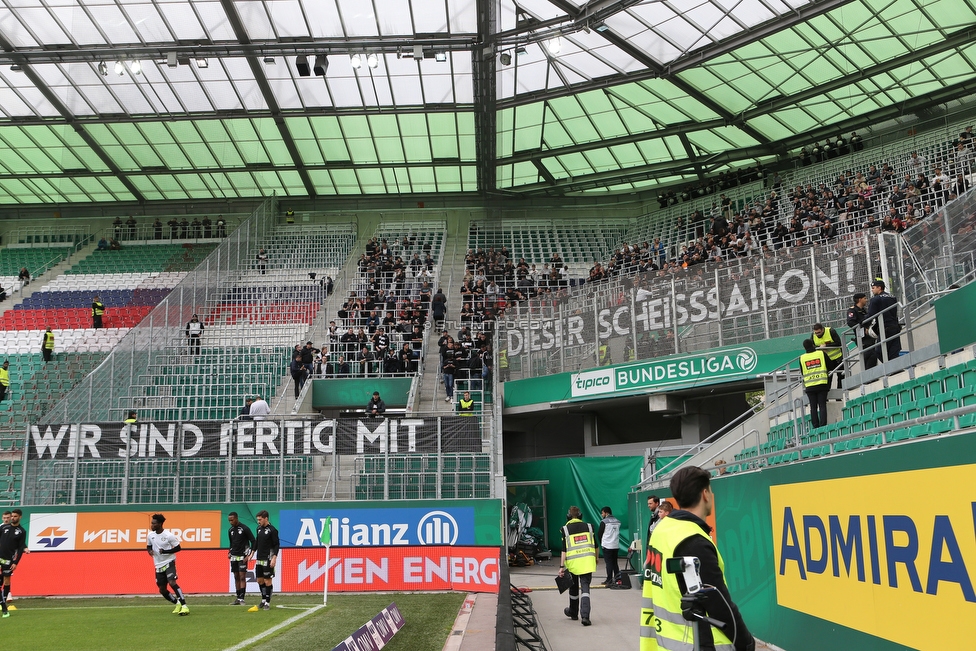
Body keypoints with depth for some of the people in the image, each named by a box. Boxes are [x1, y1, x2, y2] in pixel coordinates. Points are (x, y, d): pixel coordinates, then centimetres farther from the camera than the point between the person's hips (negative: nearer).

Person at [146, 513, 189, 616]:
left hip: (169, 562, -7)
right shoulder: (150, 535, 2)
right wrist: (150, 550, -5)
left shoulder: (168, 535, -15)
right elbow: (148, 546, 19)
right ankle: (178, 603, 30)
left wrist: (165, 551, -22)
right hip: (158, 565, 7)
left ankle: (184, 606, -23)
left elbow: (178, 548, -9)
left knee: (172, 583, -25)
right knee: (162, 590, 9)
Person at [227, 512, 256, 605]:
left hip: (242, 556, -6)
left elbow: (253, 542, -9)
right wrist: (229, 552, 6)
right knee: (236, 577, 8)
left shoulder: (245, 528, -11)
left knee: (242, 577, -10)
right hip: (234, 557, 6)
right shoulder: (230, 530, 8)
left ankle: (241, 599, -12)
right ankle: (238, 598, 13)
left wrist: (249, 555, -14)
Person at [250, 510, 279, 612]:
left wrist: (274, 558, -19)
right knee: (260, 580, 12)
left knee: (268, 581, -3)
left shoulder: (272, 530, -13)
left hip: (268, 559, -7)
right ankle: (263, 600, 25)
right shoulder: (259, 528, 9)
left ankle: (268, 603, 4)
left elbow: (277, 545, -12)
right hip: (259, 559, 7)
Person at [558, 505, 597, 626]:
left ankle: (573, 613, 33)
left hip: (573, 562, -1)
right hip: (588, 561, 1)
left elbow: (564, 550, -7)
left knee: (574, 588, 16)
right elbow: (595, 546, 12)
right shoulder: (588, 526, 6)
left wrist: (561, 566, -7)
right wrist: (596, 558, 29)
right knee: (585, 587, 0)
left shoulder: (566, 529, -2)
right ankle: (585, 616, -15)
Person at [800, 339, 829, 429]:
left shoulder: (802, 358, 2)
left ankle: (815, 427, 2)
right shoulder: (821, 353, 0)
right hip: (822, 384, -1)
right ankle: (823, 426, -5)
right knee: (822, 406, 2)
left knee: (813, 407, 6)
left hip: (809, 386, 1)